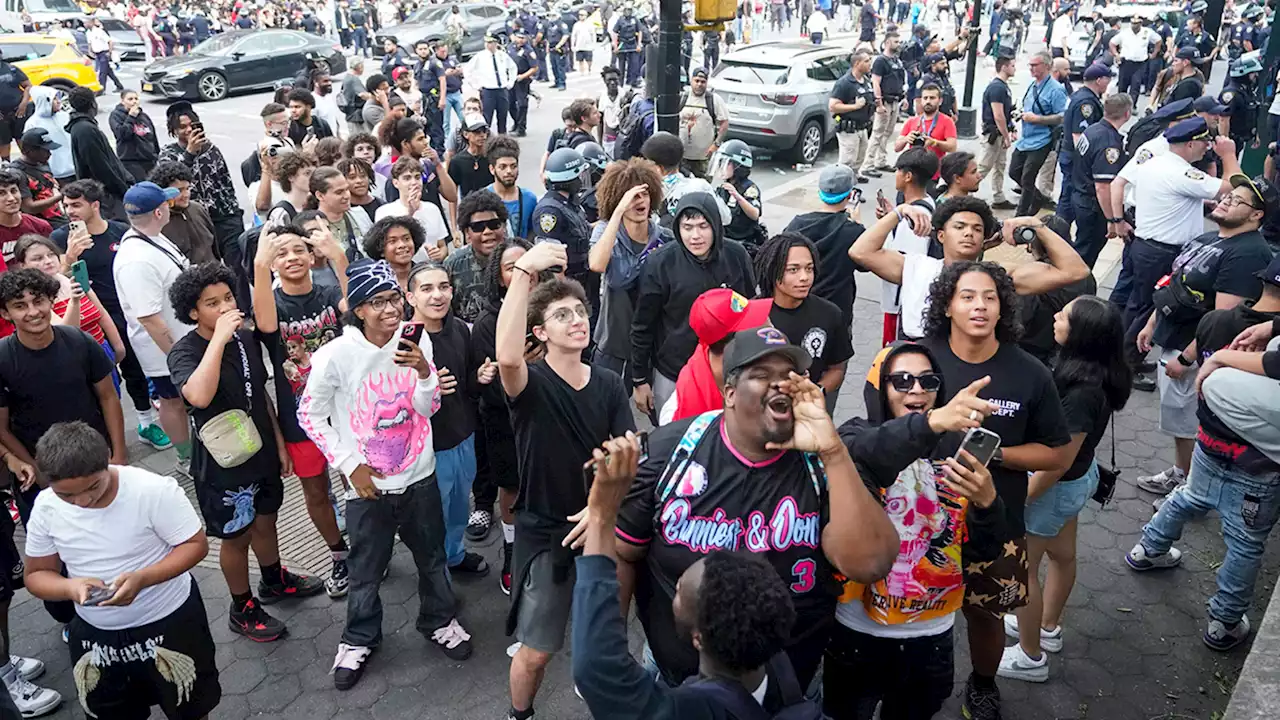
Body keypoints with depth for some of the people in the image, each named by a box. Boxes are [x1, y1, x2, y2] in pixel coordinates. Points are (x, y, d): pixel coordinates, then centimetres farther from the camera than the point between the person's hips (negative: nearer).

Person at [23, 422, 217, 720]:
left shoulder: (154, 490, -26)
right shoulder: (46, 507, -12)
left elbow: (196, 545, -18)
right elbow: (37, 574, -1)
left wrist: (142, 578, -34)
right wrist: (70, 587, -25)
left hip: (170, 622, -4)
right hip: (94, 634, 4)